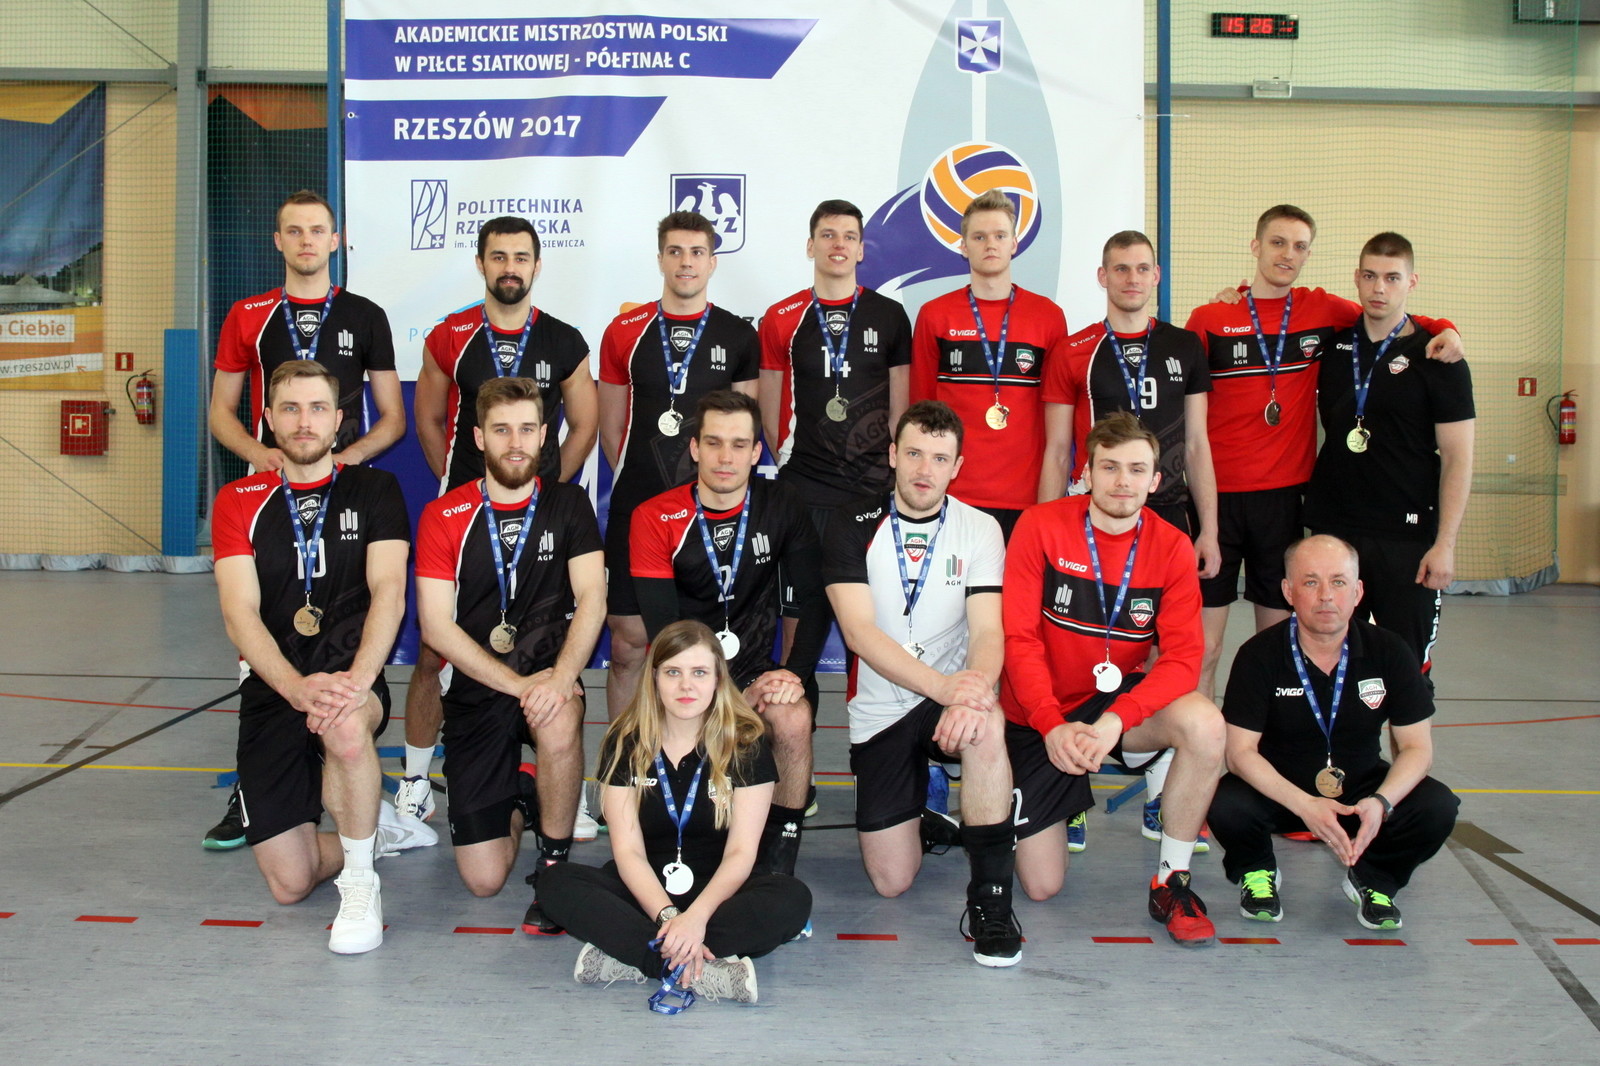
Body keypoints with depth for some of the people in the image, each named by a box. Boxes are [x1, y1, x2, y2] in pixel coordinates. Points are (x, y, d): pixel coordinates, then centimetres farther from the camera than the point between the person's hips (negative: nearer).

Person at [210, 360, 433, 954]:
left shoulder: (374, 492, 5)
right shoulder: (238, 502, 7)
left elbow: (388, 592, -8)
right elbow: (240, 613, -5)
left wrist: (359, 678, -28)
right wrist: (297, 686, -24)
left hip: (349, 677, -2)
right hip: (271, 691, 2)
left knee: (345, 725, -41)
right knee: (289, 882, -6)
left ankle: (361, 883, -19)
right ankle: (373, 826, 26)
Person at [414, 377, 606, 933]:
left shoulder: (568, 505, 4)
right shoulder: (444, 517, -1)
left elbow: (591, 599, -6)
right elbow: (437, 628, -8)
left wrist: (561, 677, -25)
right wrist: (518, 685, -19)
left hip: (549, 670, 0)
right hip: (475, 690, 0)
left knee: (559, 722, -39)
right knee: (483, 878, -7)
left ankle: (554, 865, -13)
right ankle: (518, 798, 30)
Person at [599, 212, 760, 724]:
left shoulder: (739, 336, 6)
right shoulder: (625, 332, 6)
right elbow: (611, 429, 11)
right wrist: (639, 481, 6)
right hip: (636, 506, 0)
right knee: (627, 644, 1)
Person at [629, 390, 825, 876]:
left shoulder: (780, 507, 2)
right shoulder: (655, 518, -4)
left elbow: (814, 600, 1)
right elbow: (662, 627, -10)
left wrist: (796, 672, -17)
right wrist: (740, 694, -20)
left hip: (757, 663, 2)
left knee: (793, 719, -30)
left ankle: (781, 852, -8)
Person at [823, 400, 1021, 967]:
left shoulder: (980, 530, -1)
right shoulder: (853, 527, -4)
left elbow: (988, 630, -12)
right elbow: (860, 631, -16)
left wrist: (975, 689, -36)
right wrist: (943, 686, -31)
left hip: (953, 695, 0)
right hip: (879, 711, 1)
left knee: (987, 726, -38)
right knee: (891, 881, -3)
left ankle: (990, 898, -23)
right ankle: (919, 815, 33)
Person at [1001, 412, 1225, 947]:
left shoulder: (1171, 548, -7)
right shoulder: (1041, 527, -12)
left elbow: (1183, 656, -16)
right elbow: (1020, 638, -15)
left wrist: (1116, 719, -32)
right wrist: (1052, 724, -28)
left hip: (1119, 699, 2)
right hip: (1039, 719, -1)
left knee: (1205, 724, -32)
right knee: (1041, 887, -1)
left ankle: (1172, 882, -12)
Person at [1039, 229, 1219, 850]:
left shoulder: (1185, 349, 11)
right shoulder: (1072, 354, 2)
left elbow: (1196, 446, 12)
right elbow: (1056, 453, 2)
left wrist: (1208, 529, 6)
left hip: (1168, 521, 3)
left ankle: (1161, 804, 14)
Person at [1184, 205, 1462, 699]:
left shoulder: (1322, 310, 6)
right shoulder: (1211, 319, 0)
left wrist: (1444, 329, 0)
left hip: (1286, 492, 2)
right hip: (1217, 492, -2)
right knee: (1203, 645, -2)